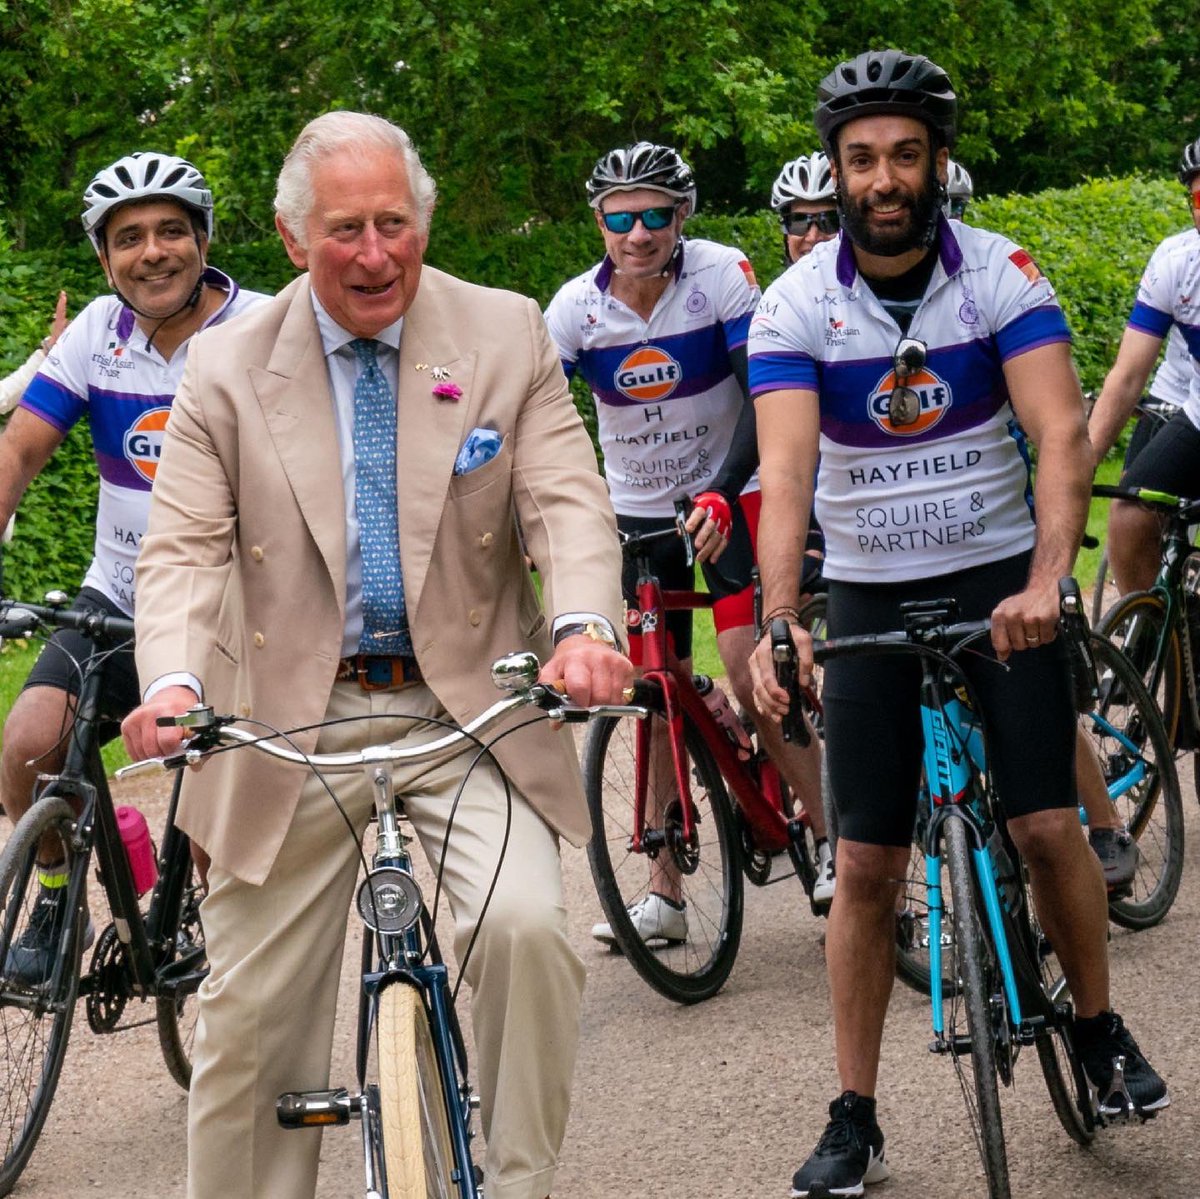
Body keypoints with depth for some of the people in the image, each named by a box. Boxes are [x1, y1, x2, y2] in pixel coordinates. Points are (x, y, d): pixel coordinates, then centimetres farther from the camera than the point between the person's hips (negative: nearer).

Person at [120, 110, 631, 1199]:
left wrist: (583, 627, -29)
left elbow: (568, 502, -8)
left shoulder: (508, 337, 1)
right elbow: (184, 550, -5)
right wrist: (174, 683, -26)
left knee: (524, 928, -25)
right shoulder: (228, 367, 0)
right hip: (289, 726, 1)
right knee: (248, 1024, 4)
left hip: (470, 711, -1)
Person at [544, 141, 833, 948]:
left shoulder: (721, 274, -17)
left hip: (730, 496, -3)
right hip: (638, 511, 3)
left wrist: (722, 492, -36)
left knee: (752, 675, -17)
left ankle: (832, 843, -3)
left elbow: (764, 395, -22)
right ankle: (666, 895, 12)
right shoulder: (577, 306, -10)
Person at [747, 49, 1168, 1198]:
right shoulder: (796, 306, -11)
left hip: (998, 578, 0)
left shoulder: (1001, 275, -11)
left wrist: (1045, 581, -36)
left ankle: (1100, 1028, 19)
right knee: (865, 864, -1)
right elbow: (785, 471, -22)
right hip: (868, 593, 0)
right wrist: (778, 622, -36)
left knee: (1048, 826, -7)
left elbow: (1062, 434, -21)